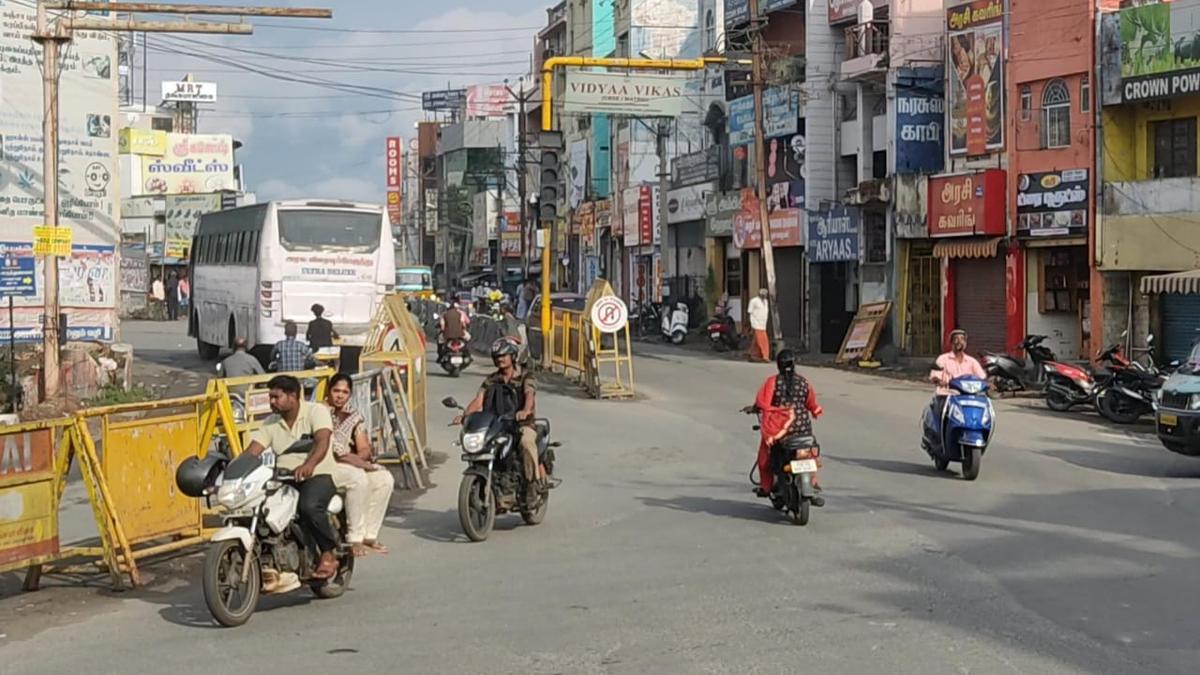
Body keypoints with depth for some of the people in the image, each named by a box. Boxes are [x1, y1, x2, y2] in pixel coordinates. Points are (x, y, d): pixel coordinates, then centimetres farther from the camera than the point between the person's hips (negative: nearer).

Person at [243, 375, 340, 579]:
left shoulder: (316, 412, -5)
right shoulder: (270, 423, 13)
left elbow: (322, 442, -22)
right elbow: (252, 451, 3)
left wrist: (308, 465, -43)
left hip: (317, 475, -6)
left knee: (309, 507, -36)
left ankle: (328, 554, -15)